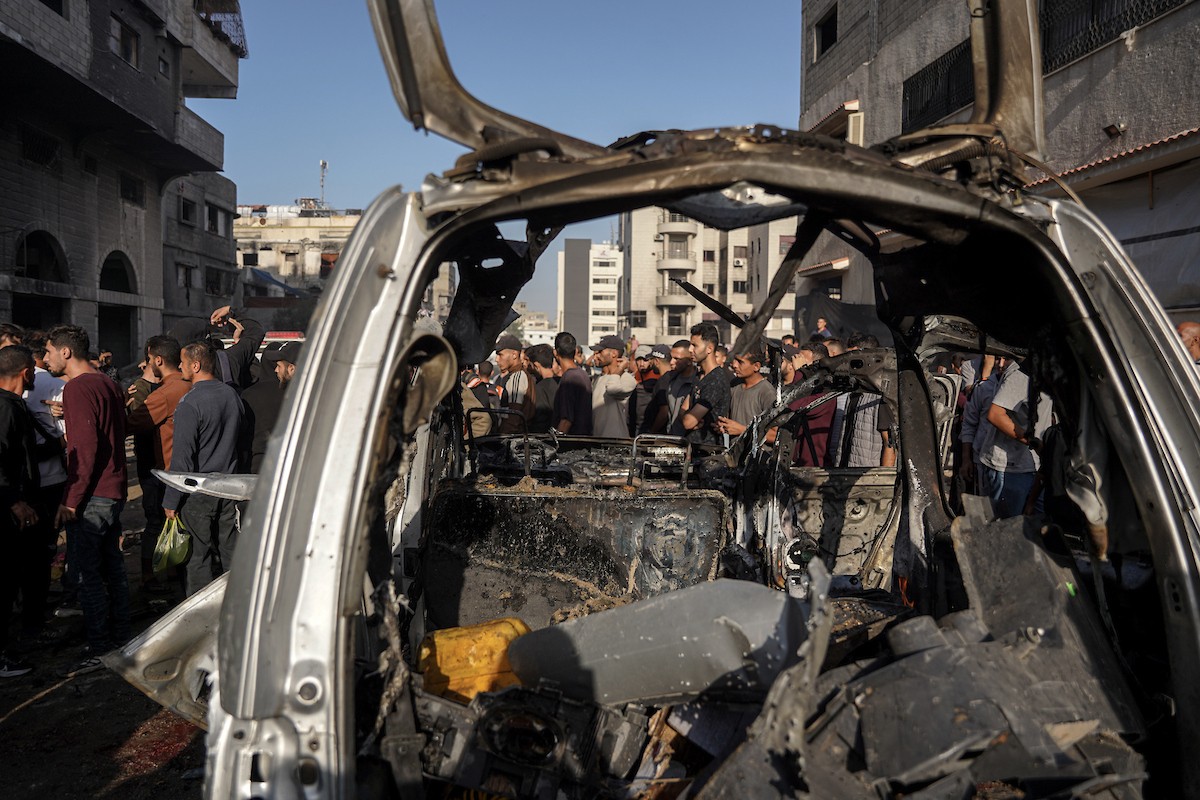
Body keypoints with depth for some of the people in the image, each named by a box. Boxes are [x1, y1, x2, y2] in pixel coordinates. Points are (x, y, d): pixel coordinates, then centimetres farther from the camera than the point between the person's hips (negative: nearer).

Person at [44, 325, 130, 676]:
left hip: (91, 496, -10)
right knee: (111, 567, 15)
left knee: (88, 573, -3)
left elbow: (86, 447, -21)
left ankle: (99, 650, 2)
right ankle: (119, 639, 24)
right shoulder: (108, 384, 14)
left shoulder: (77, 388, -14)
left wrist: (72, 499, -18)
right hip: (114, 490, 10)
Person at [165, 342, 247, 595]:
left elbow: (182, 457, -16)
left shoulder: (190, 403, -16)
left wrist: (171, 500, -10)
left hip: (198, 492, -6)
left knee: (200, 555, 2)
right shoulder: (232, 395, 6)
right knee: (229, 553, 13)